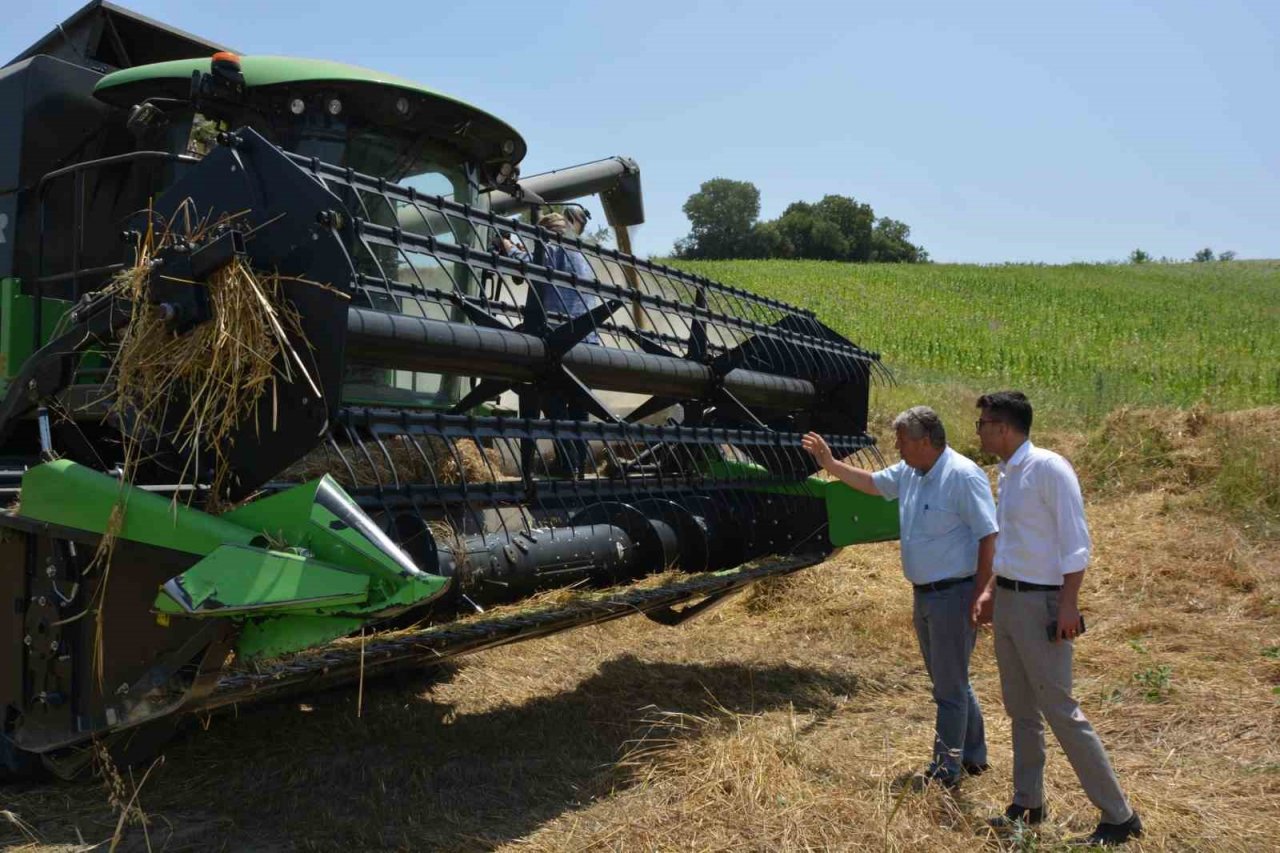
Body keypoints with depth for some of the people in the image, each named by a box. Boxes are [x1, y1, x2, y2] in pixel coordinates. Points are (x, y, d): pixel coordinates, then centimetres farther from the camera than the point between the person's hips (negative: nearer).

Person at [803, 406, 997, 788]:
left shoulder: (963, 476, -18)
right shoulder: (909, 473, 8)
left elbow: (989, 536, -20)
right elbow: (872, 483, 25)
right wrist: (830, 464, 19)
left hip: (953, 595, -9)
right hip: (924, 595, 9)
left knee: (950, 685, 1)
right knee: (949, 681, 19)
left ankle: (946, 769, 12)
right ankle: (973, 755, 34)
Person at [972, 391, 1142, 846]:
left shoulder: (1048, 467, -15)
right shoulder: (1008, 473, 11)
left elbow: (1076, 541, -18)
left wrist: (1068, 603, -22)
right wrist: (990, 591, 17)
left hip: (1040, 605, -9)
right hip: (1007, 601, 9)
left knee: (1060, 711, -5)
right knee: (1021, 710, 15)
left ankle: (1118, 815, 6)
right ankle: (1027, 803, 26)